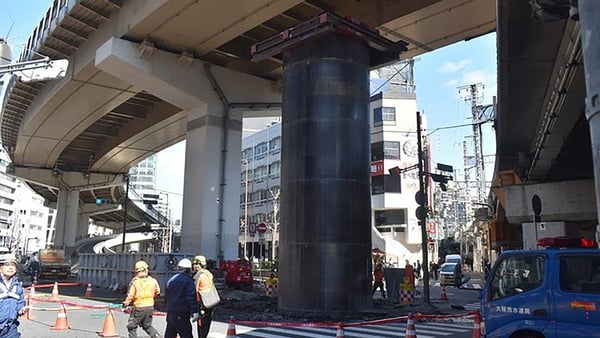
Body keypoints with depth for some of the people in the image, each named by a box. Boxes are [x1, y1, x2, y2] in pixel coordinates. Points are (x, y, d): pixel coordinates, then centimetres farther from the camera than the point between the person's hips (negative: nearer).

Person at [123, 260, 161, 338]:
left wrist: (125, 304, 6)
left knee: (131, 326, 13)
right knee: (147, 326, 21)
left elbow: (130, 296, -10)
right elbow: (157, 292, 12)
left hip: (139, 307, -4)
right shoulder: (152, 281, -2)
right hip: (150, 306, 4)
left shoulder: (134, 282, -12)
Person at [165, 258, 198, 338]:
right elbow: (191, 298, -19)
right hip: (181, 315, -8)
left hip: (170, 313, 8)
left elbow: (166, 297, 21)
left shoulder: (171, 280, 12)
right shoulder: (188, 281, -12)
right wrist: (194, 311, -18)